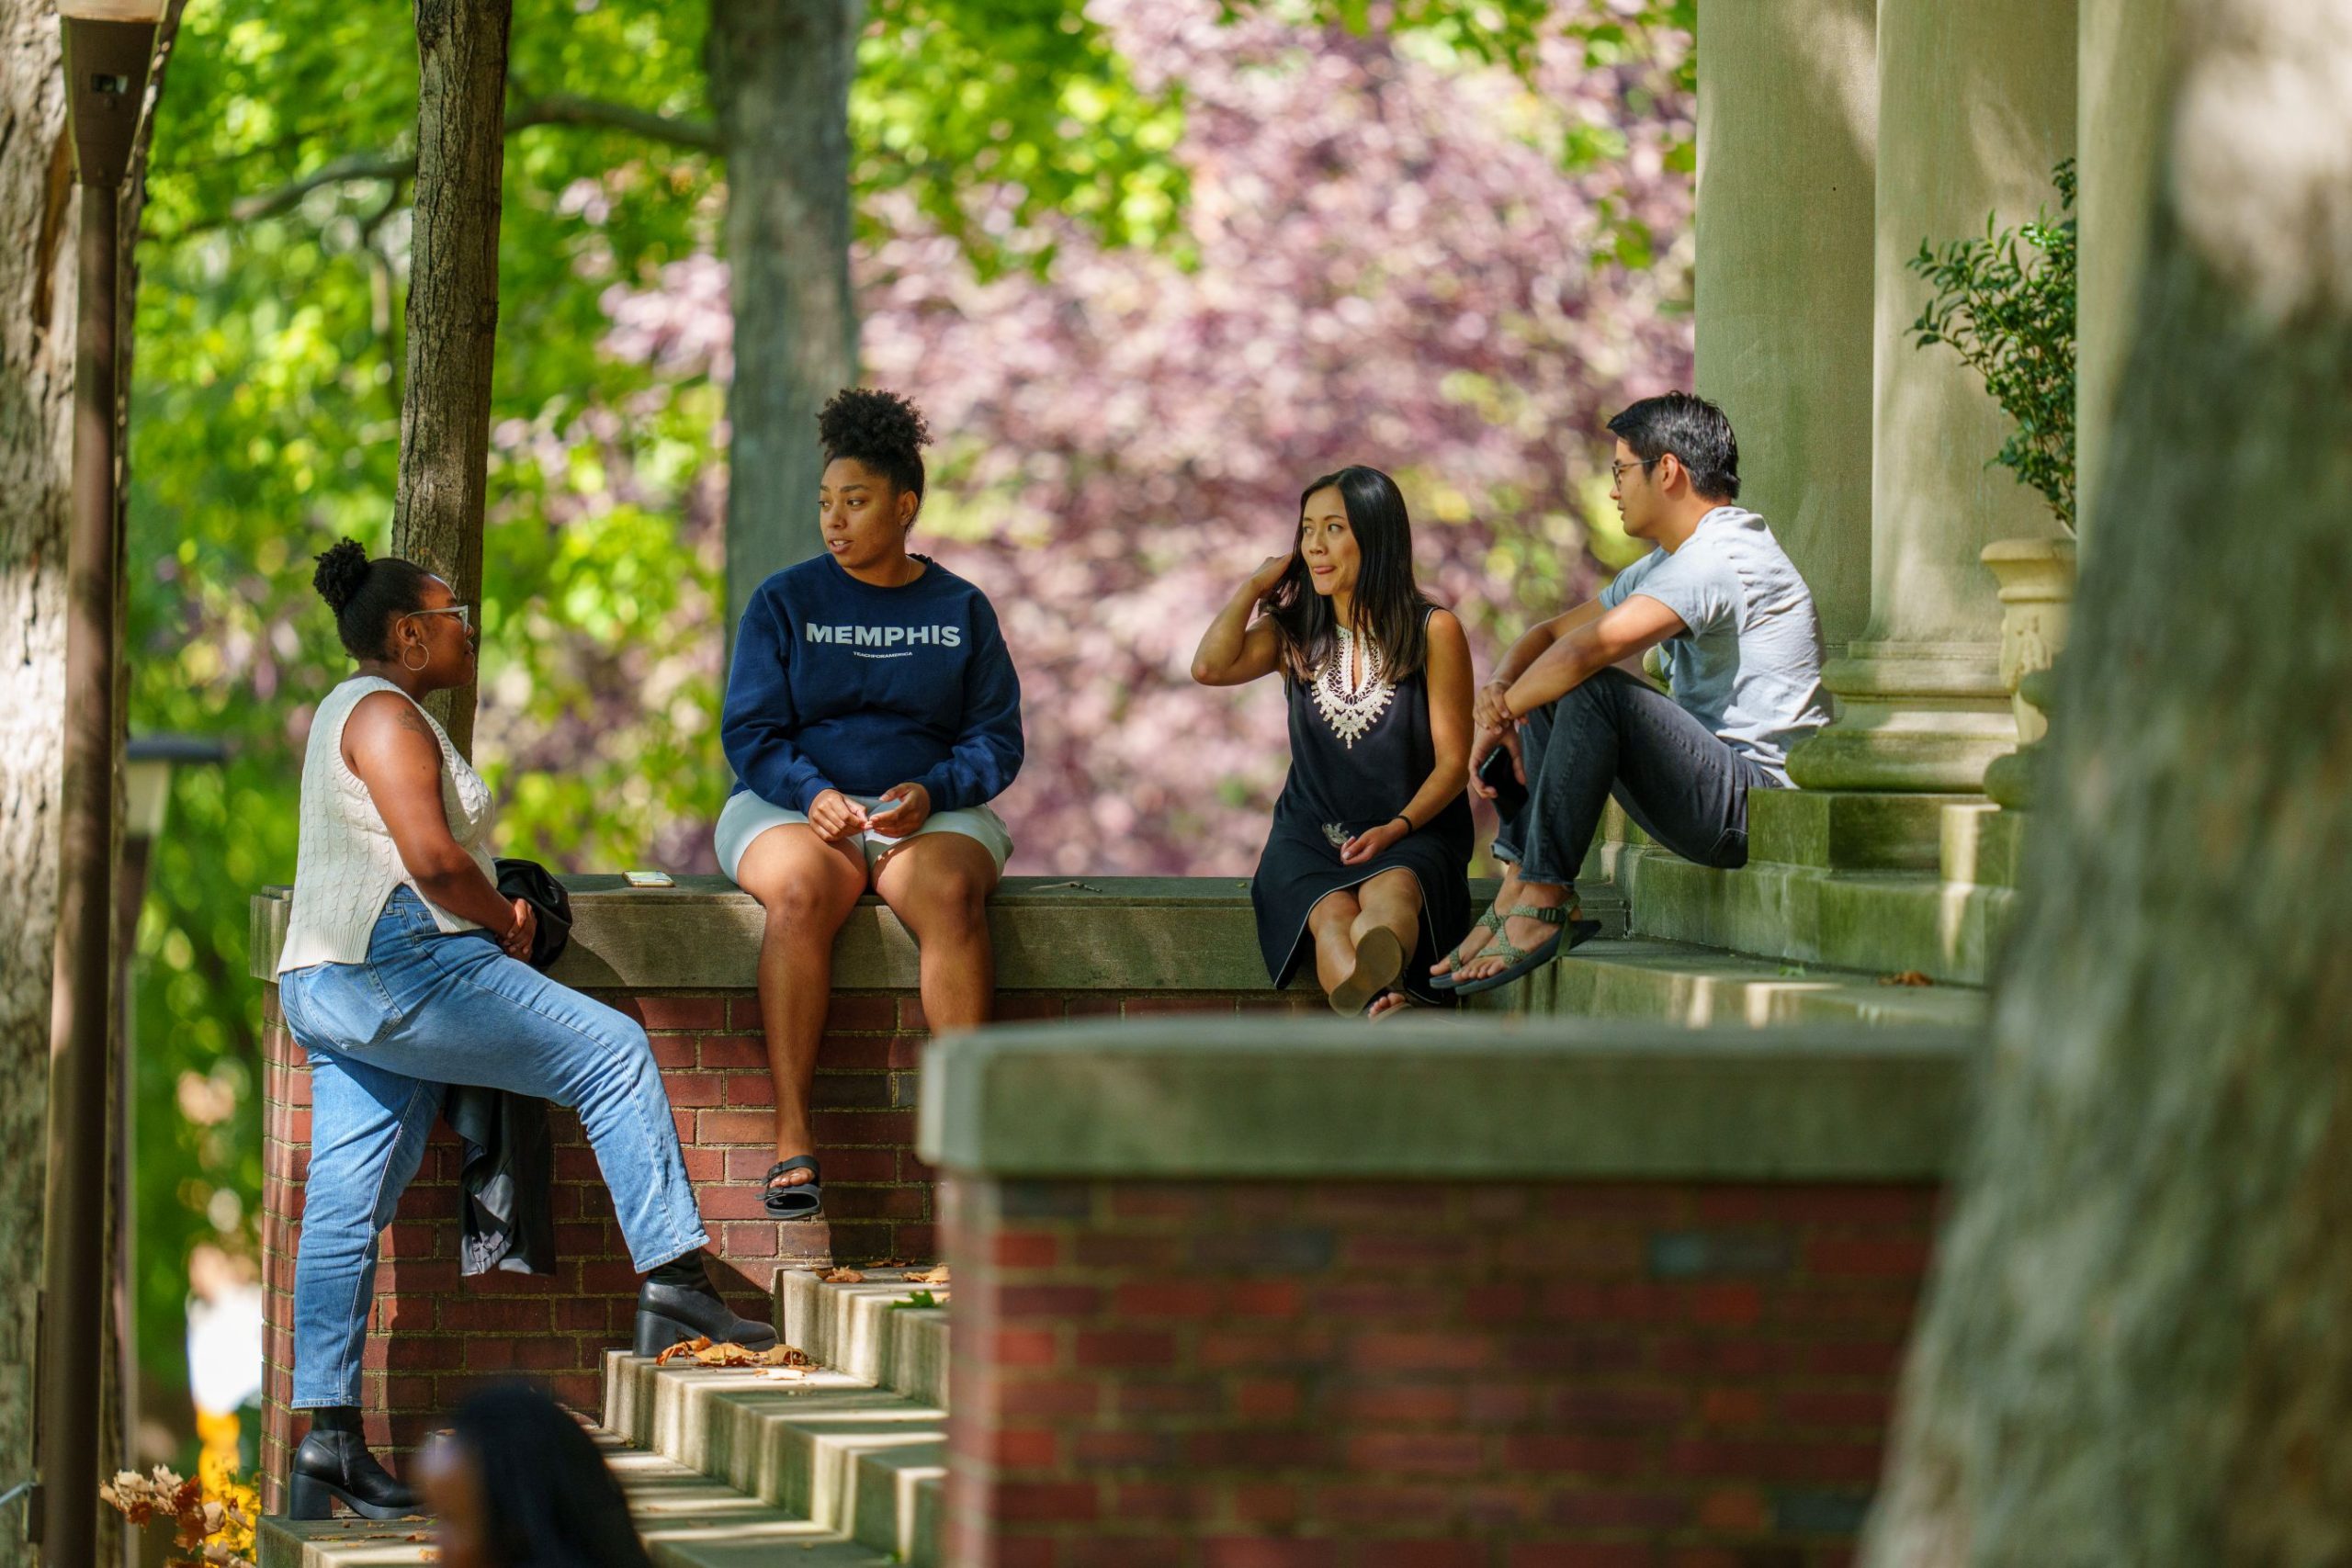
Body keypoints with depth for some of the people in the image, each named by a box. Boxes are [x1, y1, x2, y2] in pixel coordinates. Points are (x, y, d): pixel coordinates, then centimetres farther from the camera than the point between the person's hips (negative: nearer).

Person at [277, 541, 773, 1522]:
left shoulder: (350, 714, 25)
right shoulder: (385, 714, -8)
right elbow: (431, 856, -20)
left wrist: (496, 907, 14)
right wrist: (505, 922, -4)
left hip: (331, 991, 11)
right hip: (400, 968, -11)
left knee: (345, 1211, 5)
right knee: (612, 1054, -8)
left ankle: (326, 1439, 2)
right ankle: (673, 1285, -12)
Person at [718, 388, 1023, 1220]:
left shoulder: (960, 610, 11)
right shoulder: (784, 602, 7)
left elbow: (997, 739, 7)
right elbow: (750, 732, 1)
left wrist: (930, 794, -13)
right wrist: (813, 795, -18)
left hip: (932, 810, 1)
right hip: (789, 806, -1)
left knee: (949, 893, -35)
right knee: (801, 891, -36)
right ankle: (792, 1141, -38)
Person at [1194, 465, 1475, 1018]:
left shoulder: (1433, 631, 3)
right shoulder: (1293, 634, 13)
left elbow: (1452, 760, 0)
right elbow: (1209, 667, -7)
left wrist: (1396, 828, -16)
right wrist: (1255, 586, 5)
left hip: (1411, 833, -2)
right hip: (1311, 834, 2)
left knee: (1390, 893, -39)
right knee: (1332, 913, -34)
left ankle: (1366, 987, -74)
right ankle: (1382, 1009, -68)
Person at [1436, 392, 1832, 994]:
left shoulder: (1721, 555, -17)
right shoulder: (1665, 565, 18)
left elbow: (1589, 647, -27)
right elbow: (1553, 634, 21)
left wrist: (1499, 715, -11)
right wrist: (1499, 687, -1)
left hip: (1758, 802, -11)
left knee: (1593, 689, -27)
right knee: (1543, 695, 13)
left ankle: (1540, 904, -24)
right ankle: (1520, 893, -4)